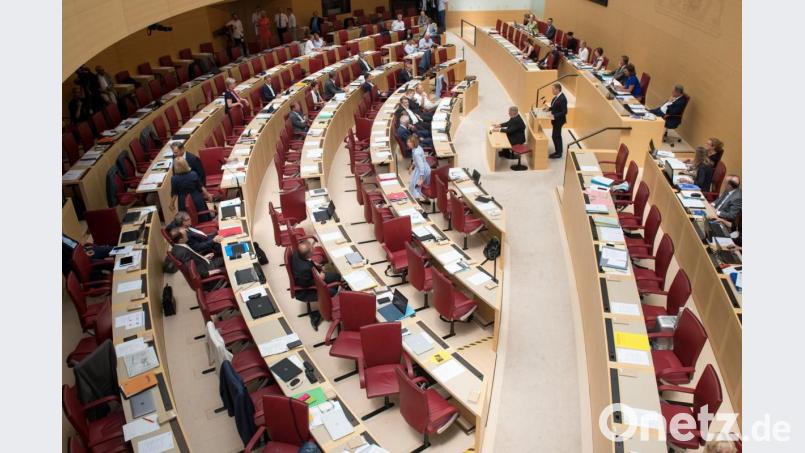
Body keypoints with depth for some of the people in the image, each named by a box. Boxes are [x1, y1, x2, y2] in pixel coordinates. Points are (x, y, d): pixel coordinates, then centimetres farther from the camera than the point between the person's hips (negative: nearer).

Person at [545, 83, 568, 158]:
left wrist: (554, 116, -28)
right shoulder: (556, 96, 3)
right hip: (556, 119, 9)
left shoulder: (562, 98, -24)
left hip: (559, 120, -9)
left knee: (555, 136, -1)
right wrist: (549, 108, 3)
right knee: (557, 136, 19)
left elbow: (564, 111, -25)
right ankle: (558, 150, 32)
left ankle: (558, 153, 12)